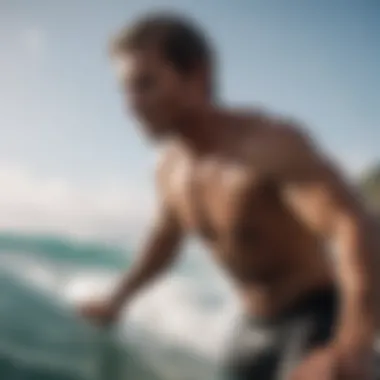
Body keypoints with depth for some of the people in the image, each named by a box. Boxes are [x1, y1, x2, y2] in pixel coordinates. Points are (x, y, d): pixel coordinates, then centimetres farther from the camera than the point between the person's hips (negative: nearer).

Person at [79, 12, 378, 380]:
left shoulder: (272, 143, -23)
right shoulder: (171, 168, 0)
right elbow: (166, 238, 20)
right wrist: (116, 301, 26)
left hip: (320, 318, -7)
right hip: (256, 324, 8)